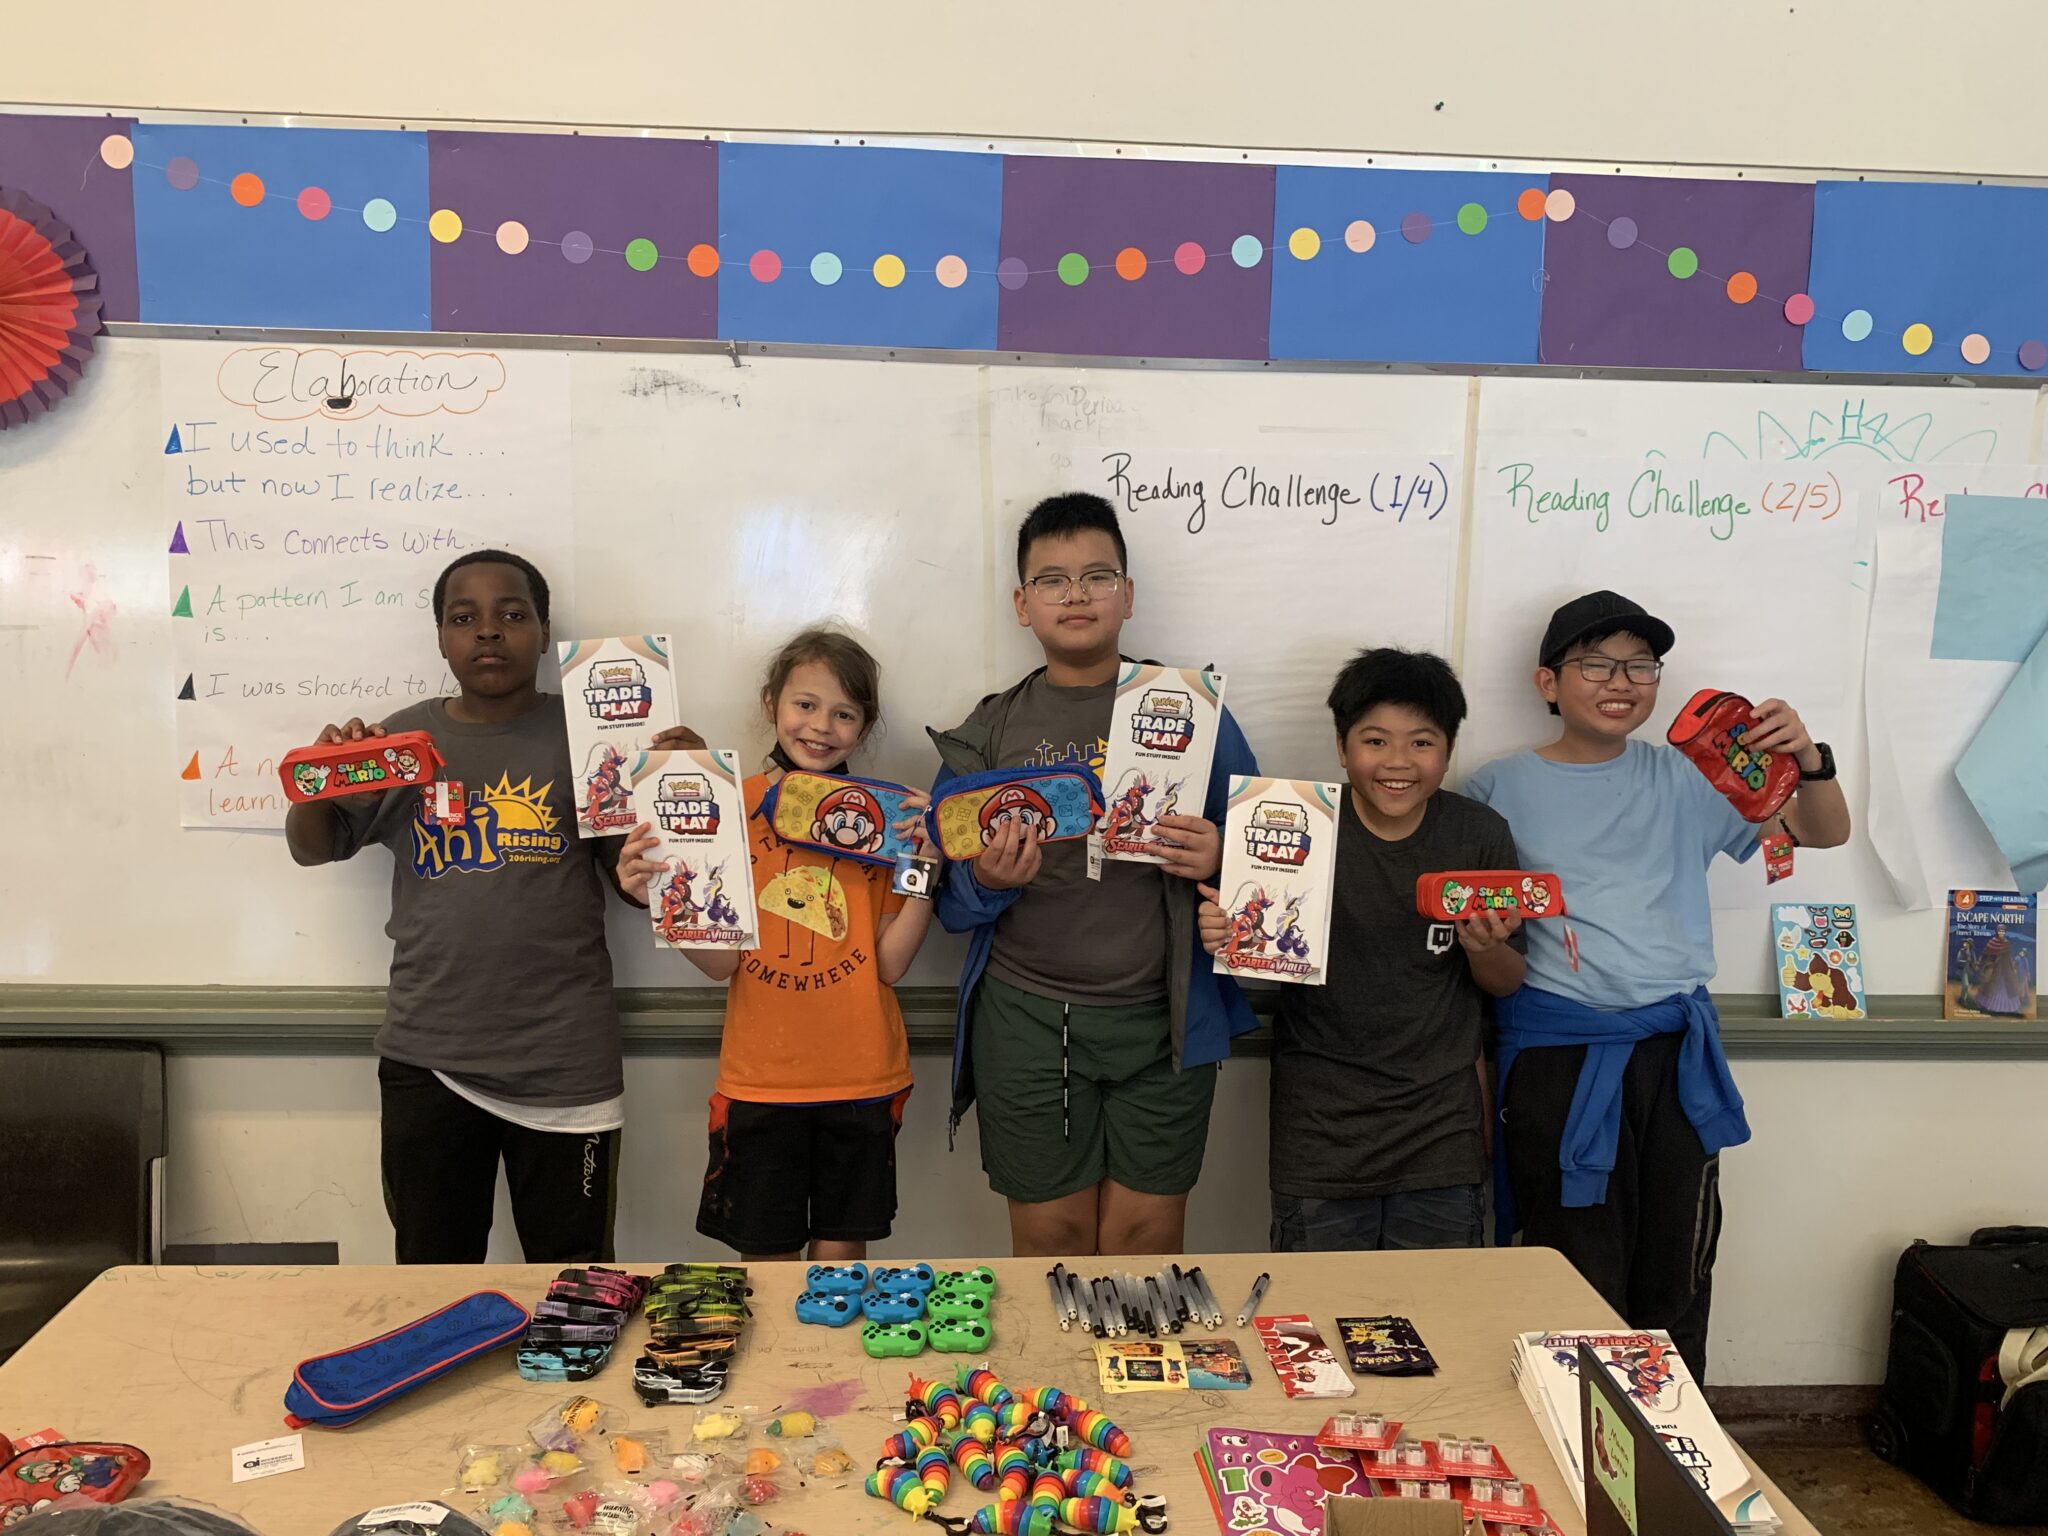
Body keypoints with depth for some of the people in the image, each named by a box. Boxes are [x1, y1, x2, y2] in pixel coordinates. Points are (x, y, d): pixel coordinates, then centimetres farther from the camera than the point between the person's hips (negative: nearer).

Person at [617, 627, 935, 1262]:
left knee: (840, 1258, 11)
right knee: (767, 1260, 11)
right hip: (760, 1080, -1)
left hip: (861, 1079, 1)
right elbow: (719, 961, -6)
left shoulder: (881, 816, 1)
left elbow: (891, 963, -5)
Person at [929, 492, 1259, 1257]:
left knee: (1145, 1244, 7)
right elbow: (949, 904, 7)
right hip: (1028, 1021, 1)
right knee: (1050, 1242, 10)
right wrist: (987, 882, -15)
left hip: (1161, 1019, 0)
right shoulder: (987, 732, 5)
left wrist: (1218, 861, -14)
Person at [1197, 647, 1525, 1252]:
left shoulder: (1480, 834, -4)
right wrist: (1222, 935, -23)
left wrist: (1485, 949, -16)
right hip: (1319, 1127, -2)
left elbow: (1507, 983, 6)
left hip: (1443, 1127, 2)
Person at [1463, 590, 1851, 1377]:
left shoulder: (1683, 778, 9)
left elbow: (1825, 834, 11)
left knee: (1676, 1286, 12)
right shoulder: (1501, 788, 2)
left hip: (1677, 1052, 3)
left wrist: (1808, 759, -9)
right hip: (1558, 1055, -3)